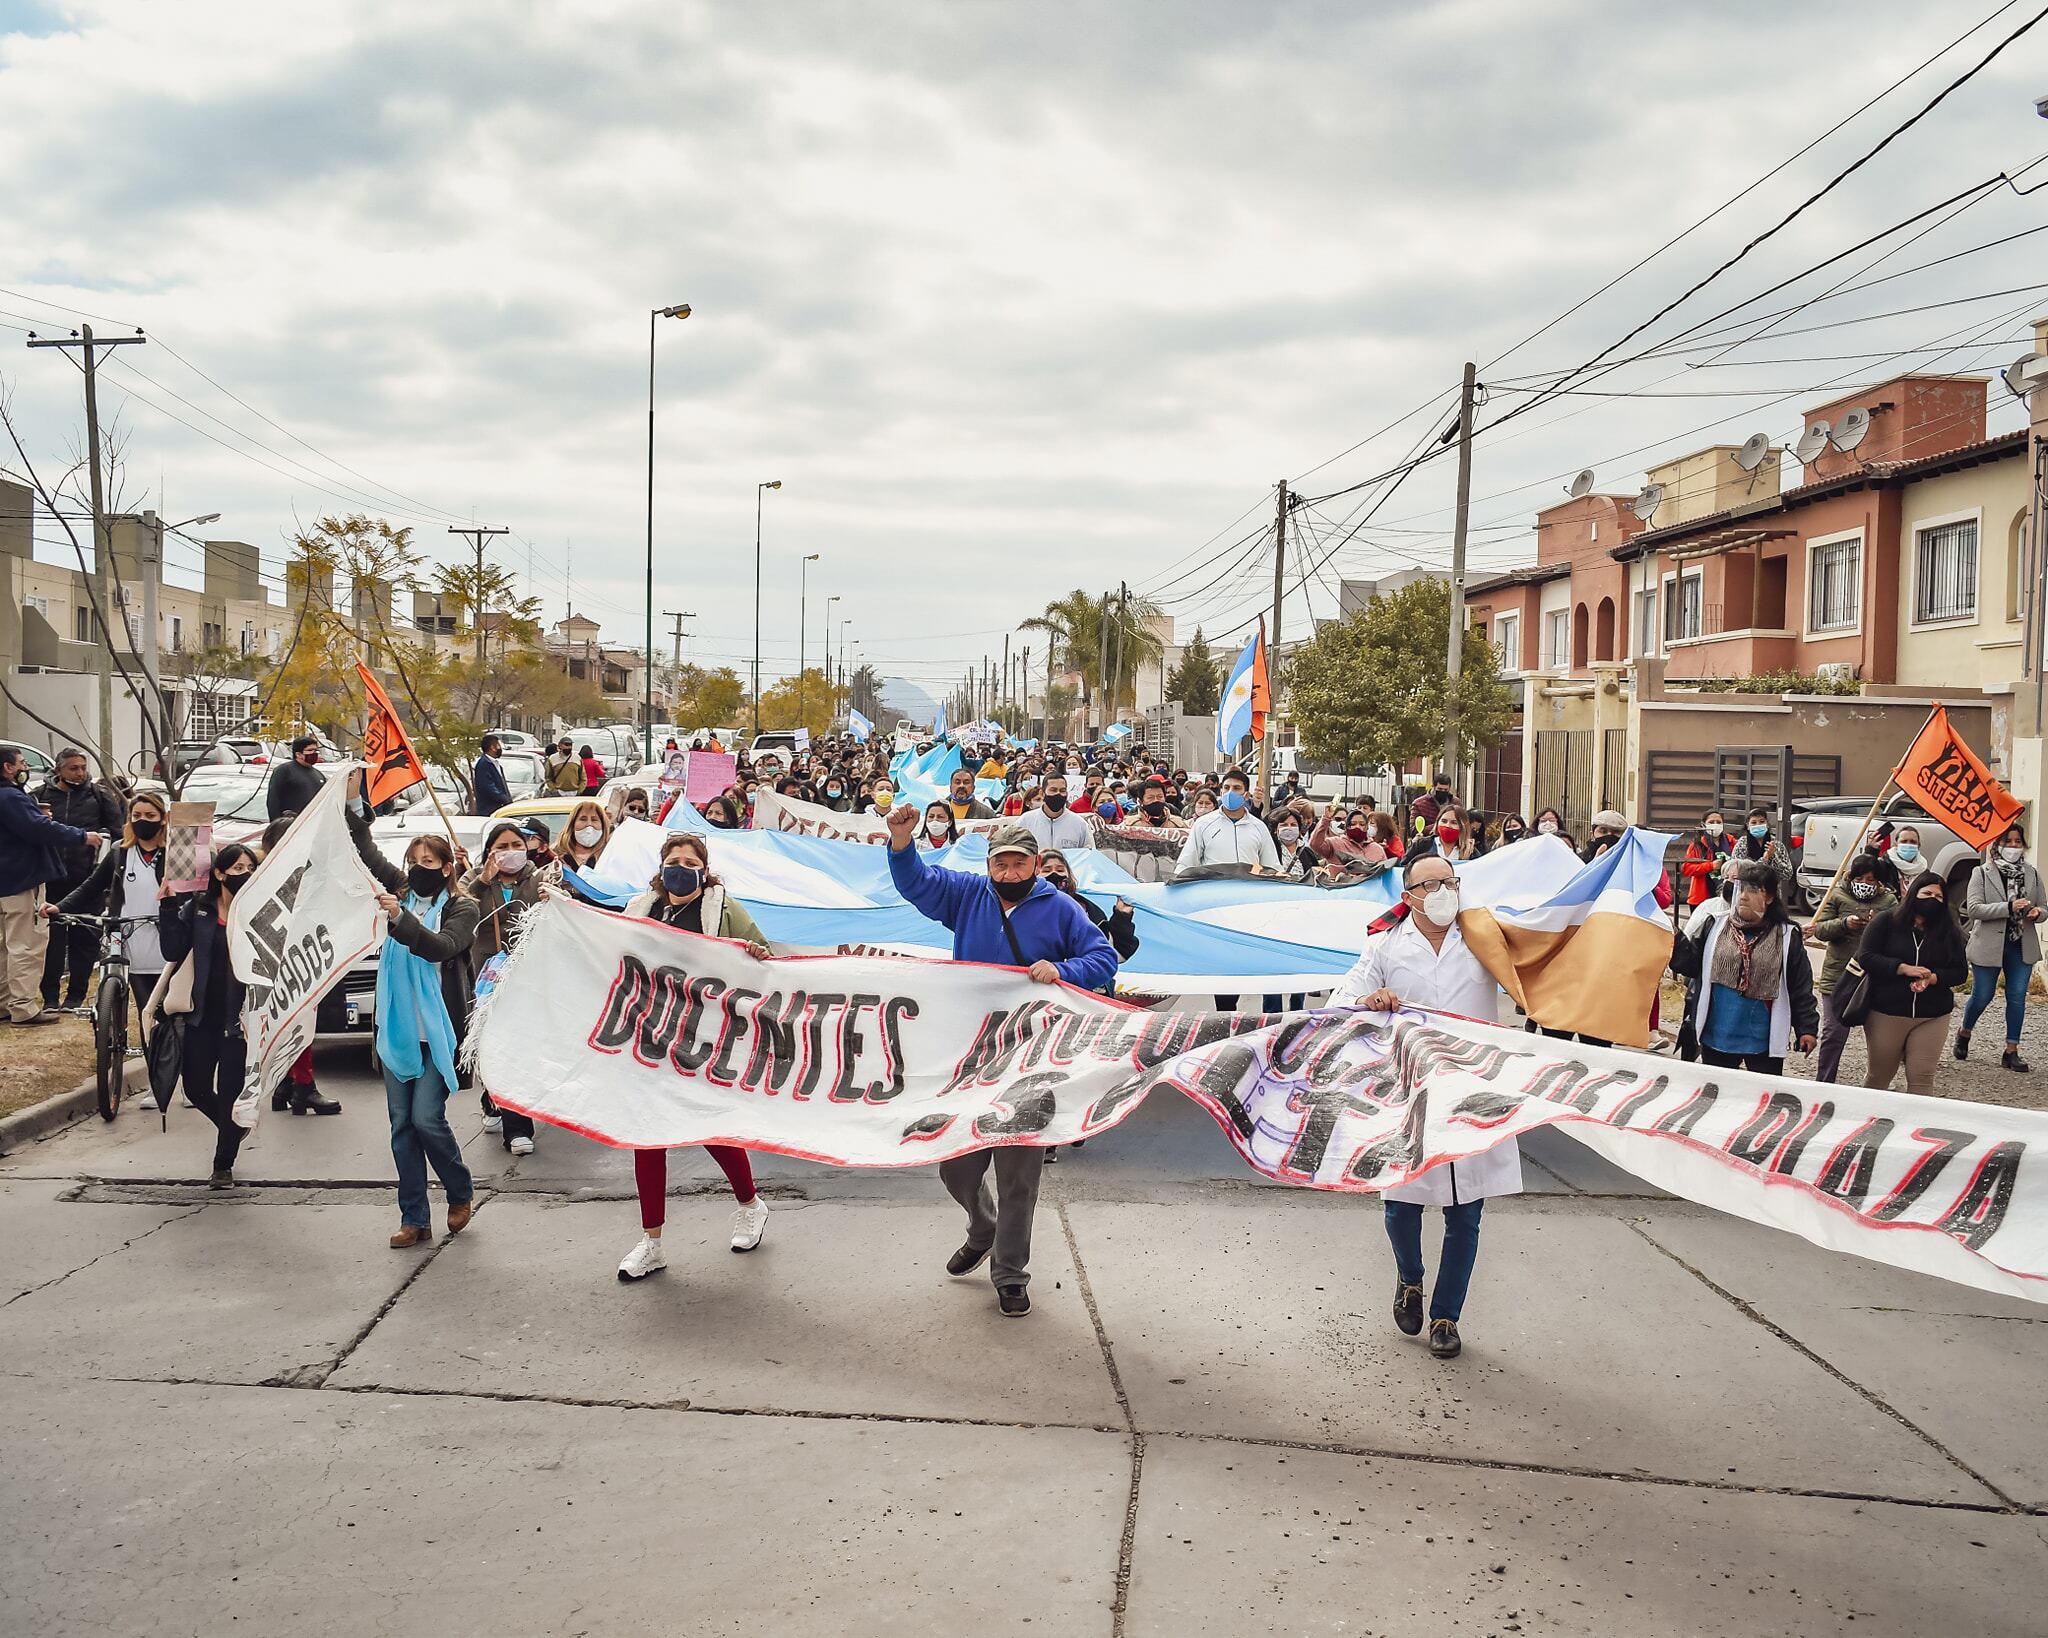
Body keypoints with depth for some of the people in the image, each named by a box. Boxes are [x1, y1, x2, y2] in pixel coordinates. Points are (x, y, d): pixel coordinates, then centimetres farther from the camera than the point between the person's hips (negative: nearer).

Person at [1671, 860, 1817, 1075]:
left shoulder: (1787, 937, -1)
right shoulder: (1715, 926, 4)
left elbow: (1801, 988, 0)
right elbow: (1690, 964, 4)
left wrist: (1807, 1028, -2)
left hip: (1764, 1042, -2)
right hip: (1716, 1037, 2)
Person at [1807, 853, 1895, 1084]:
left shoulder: (1888, 899, 6)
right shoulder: (1837, 896, 2)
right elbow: (1820, 930, -3)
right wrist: (1844, 923, -21)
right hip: (1838, 977, -1)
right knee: (1833, 1034, -1)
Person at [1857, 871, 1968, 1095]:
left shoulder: (1948, 931, 7)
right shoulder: (1886, 921, -1)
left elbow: (1960, 971, 6)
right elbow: (1865, 957, -8)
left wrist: (1933, 978, -14)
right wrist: (1903, 968, -18)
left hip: (1932, 1017, 2)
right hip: (1886, 1013, -2)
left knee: (1922, 1080, -4)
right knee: (1879, 1076, 9)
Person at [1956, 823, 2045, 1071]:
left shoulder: (2032, 874, 8)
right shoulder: (1982, 873, -3)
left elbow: (2043, 907, 14)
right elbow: (1973, 909, -13)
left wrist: (2037, 912, -11)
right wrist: (2009, 907, -24)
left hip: (2021, 946, 3)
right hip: (1989, 945, -3)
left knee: (2017, 997, 1)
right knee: (1982, 996, 4)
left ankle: (2011, 1051, 8)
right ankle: (1964, 1033, 30)